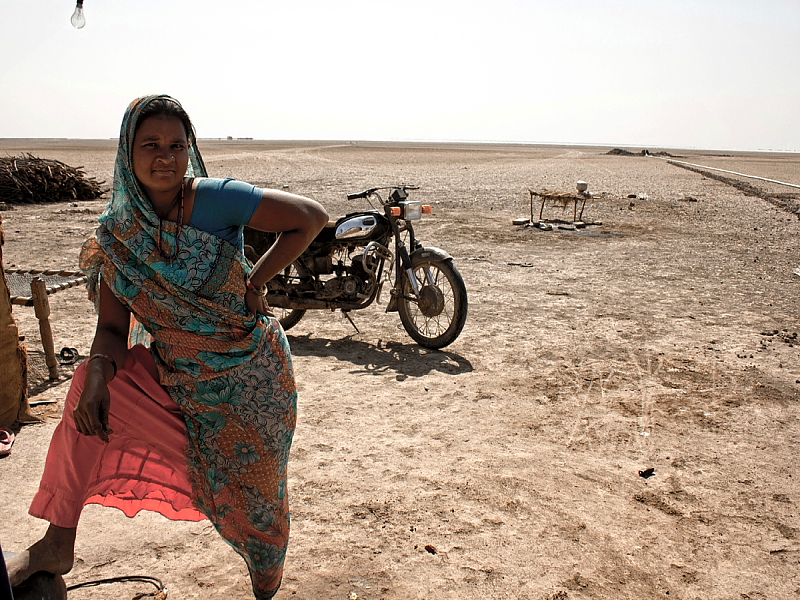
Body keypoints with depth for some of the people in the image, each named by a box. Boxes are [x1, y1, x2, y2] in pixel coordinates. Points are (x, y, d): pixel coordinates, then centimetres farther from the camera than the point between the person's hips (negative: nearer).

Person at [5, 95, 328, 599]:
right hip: (175, 378, 4)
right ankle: (58, 545, 10)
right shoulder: (115, 236, -5)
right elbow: (113, 327, -3)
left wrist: (256, 281, -16)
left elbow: (312, 217, -17)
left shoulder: (215, 200, -19)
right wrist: (97, 377, -23)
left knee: (252, 498, 7)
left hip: (251, 380, -4)